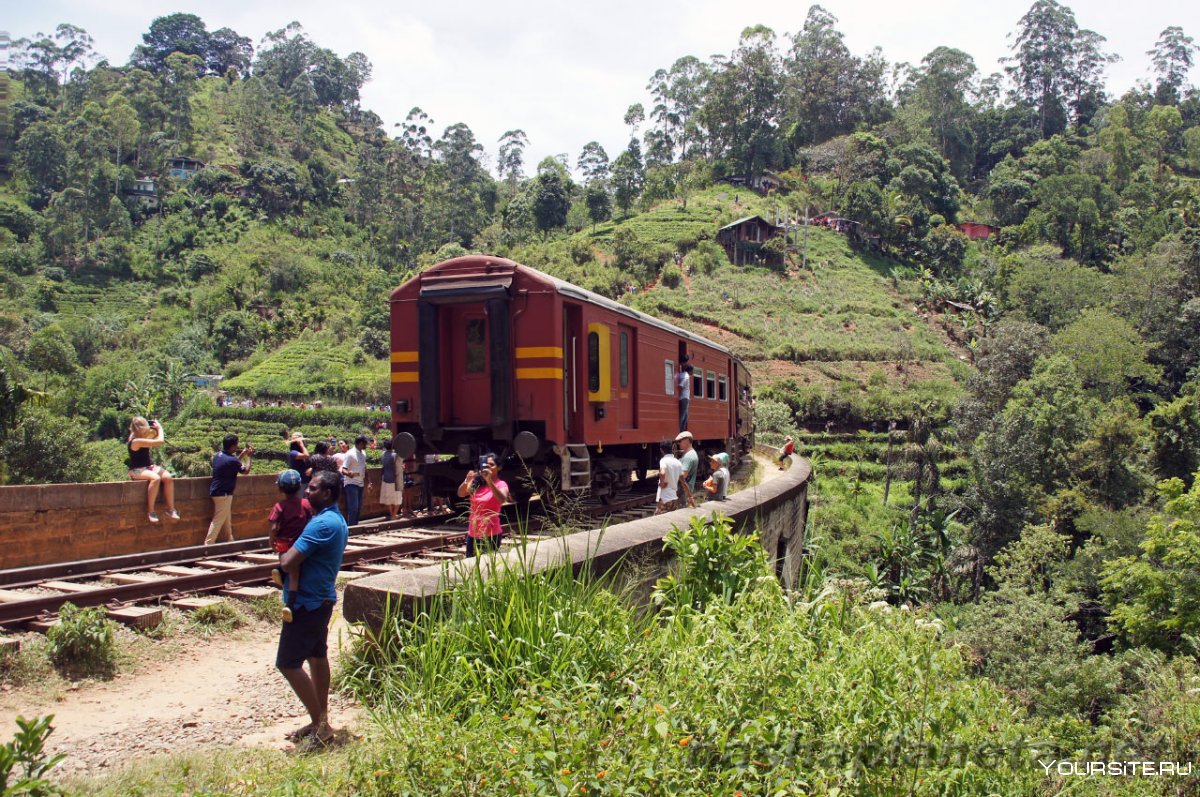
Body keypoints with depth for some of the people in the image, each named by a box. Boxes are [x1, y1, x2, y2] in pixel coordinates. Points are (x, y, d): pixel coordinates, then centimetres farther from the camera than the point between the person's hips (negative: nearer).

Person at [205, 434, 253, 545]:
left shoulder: (219, 455, 4)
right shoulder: (231, 460, -23)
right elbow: (246, 470, -7)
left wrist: (242, 455, 17)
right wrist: (249, 457, 5)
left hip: (217, 491, 10)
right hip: (223, 493, -10)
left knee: (226, 519, 20)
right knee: (218, 520, -3)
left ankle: (230, 540, 31)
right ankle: (208, 544, -2)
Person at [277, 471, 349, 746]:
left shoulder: (321, 524, -24)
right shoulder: (337, 520, 9)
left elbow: (288, 563, -28)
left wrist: (281, 557, -7)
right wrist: (289, 555, -2)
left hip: (306, 603, -10)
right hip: (322, 599, 10)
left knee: (288, 663, -5)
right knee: (317, 657, 16)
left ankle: (320, 724, -1)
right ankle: (321, 721, 24)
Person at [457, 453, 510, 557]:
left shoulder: (501, 484, -5)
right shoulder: (477, 483, 7)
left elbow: (502, 500, -25)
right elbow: (461, 494, -5)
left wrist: (490, 481, -35)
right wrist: (467, 480, -24)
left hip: (491, 534, -5)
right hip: (473, 533, 5)